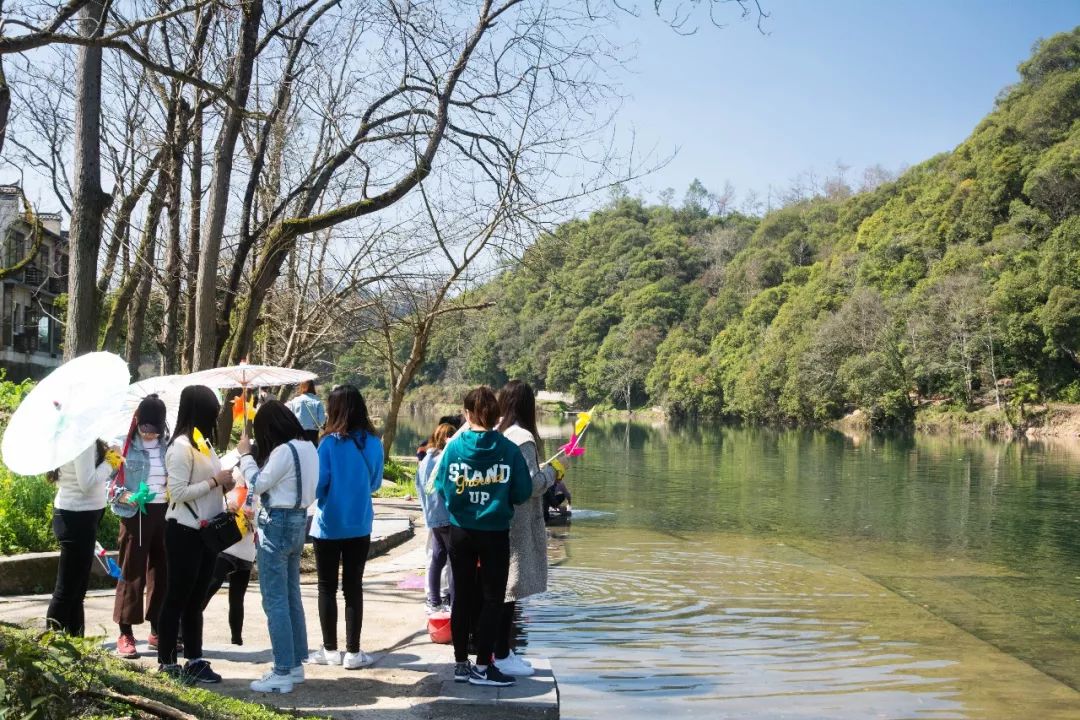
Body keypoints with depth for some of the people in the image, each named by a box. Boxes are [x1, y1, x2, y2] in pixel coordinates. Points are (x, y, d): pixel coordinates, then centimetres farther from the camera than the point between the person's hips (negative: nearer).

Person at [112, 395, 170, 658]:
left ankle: (158, 630, 18)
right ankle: (125, 633, 5)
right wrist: (122, 495, -22)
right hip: (135, 513, -4)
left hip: (165, 512, 4)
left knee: (162, 572, 8)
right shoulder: (125, 444, -4)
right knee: (132, 572, -1)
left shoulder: (169, 445, 7)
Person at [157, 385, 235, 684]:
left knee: (196, 598, 13)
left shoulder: (204, 443, 12)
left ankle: (194, 660, 20)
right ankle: (167, 663, 8)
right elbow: (178, 492, -20)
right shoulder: (181, 447, -16)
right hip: (184, 532, -9)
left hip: (206, 530, 9)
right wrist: (215, 481, -17)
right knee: (177, 597, 0)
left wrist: (224, 486, 3)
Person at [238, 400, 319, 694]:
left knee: (275, 600, -5)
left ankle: (283, 672, -2)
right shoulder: (307, 447, 9)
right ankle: (295, 664, 23)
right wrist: (254, 456, 9)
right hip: (297, 520, 10)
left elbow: (258, 484, -12)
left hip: (278, 523, -10)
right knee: (291, 596, 15)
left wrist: (245, 455, -1)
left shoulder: (284, 450, -19)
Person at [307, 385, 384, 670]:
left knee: (327, 588, 9)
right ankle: (353, 652, 10)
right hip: (360, 526, 3)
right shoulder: (373, 443, -3)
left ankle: (330, 650, 15)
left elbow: (318, 485, -11)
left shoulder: (330, 443, -15)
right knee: (353, 587, 8)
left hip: (329, 526, -3)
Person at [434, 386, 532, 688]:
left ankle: (461, 664, 20)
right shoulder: (508, 450, -12)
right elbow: (522, 493, -9)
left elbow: (442, 488, -3)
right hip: (495, 533, -3)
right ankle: (482, 667, 8)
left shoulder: (454, 447, -8)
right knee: (493, 599, 7)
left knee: (462, 597, 13)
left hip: (460, 532, 3)